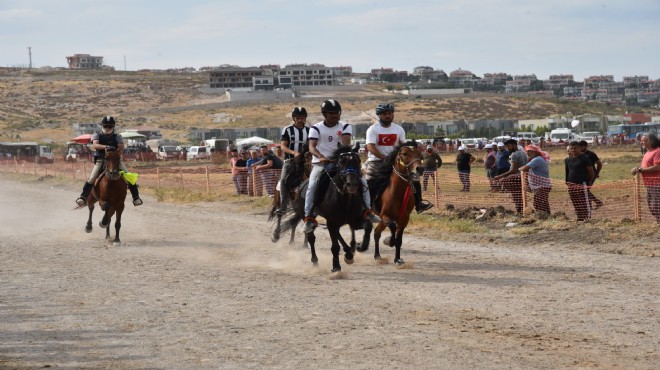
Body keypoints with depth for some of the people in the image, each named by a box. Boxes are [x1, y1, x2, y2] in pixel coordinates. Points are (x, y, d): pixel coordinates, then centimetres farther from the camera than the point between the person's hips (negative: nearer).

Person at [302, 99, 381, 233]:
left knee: (362, 181, -11)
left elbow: (346, 143, -13)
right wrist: (321, 157, -34)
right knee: (312, 185, -27)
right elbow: (312, 147, -13)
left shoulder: (345, 127, 6)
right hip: (321, 163, -2)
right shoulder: (316, 128, 1)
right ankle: (309, 218, -26)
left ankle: (367, 211, -2)